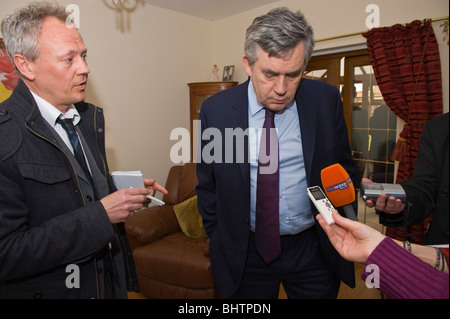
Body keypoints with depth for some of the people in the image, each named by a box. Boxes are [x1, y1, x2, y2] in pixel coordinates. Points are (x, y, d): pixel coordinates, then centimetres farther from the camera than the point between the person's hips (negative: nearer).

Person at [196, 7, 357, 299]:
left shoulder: (326, 100, -9)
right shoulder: (215, 110, -11)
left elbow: (345, 167, 3)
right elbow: (208, 186, -1)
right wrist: (220, 242, 0)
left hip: (314, 250, 1)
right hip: (246, 253, 0)